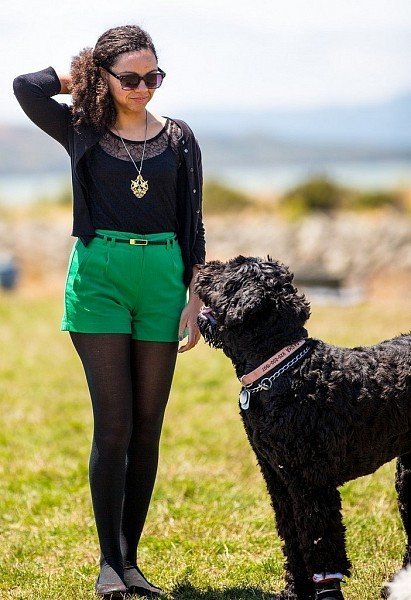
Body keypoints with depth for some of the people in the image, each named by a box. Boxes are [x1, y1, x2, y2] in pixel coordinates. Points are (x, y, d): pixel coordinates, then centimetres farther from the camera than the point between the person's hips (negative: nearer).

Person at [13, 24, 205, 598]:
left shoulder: (178, 138, 9)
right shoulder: (82, 129, 5)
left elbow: (193, 227, 9)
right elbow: (26, 86, -12)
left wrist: (194, 300, 2)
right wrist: (82, 77, 5)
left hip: (163, 278, 2)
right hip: (99, 275, -2)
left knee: (148, 427, 3)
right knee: (113, 426, -7)